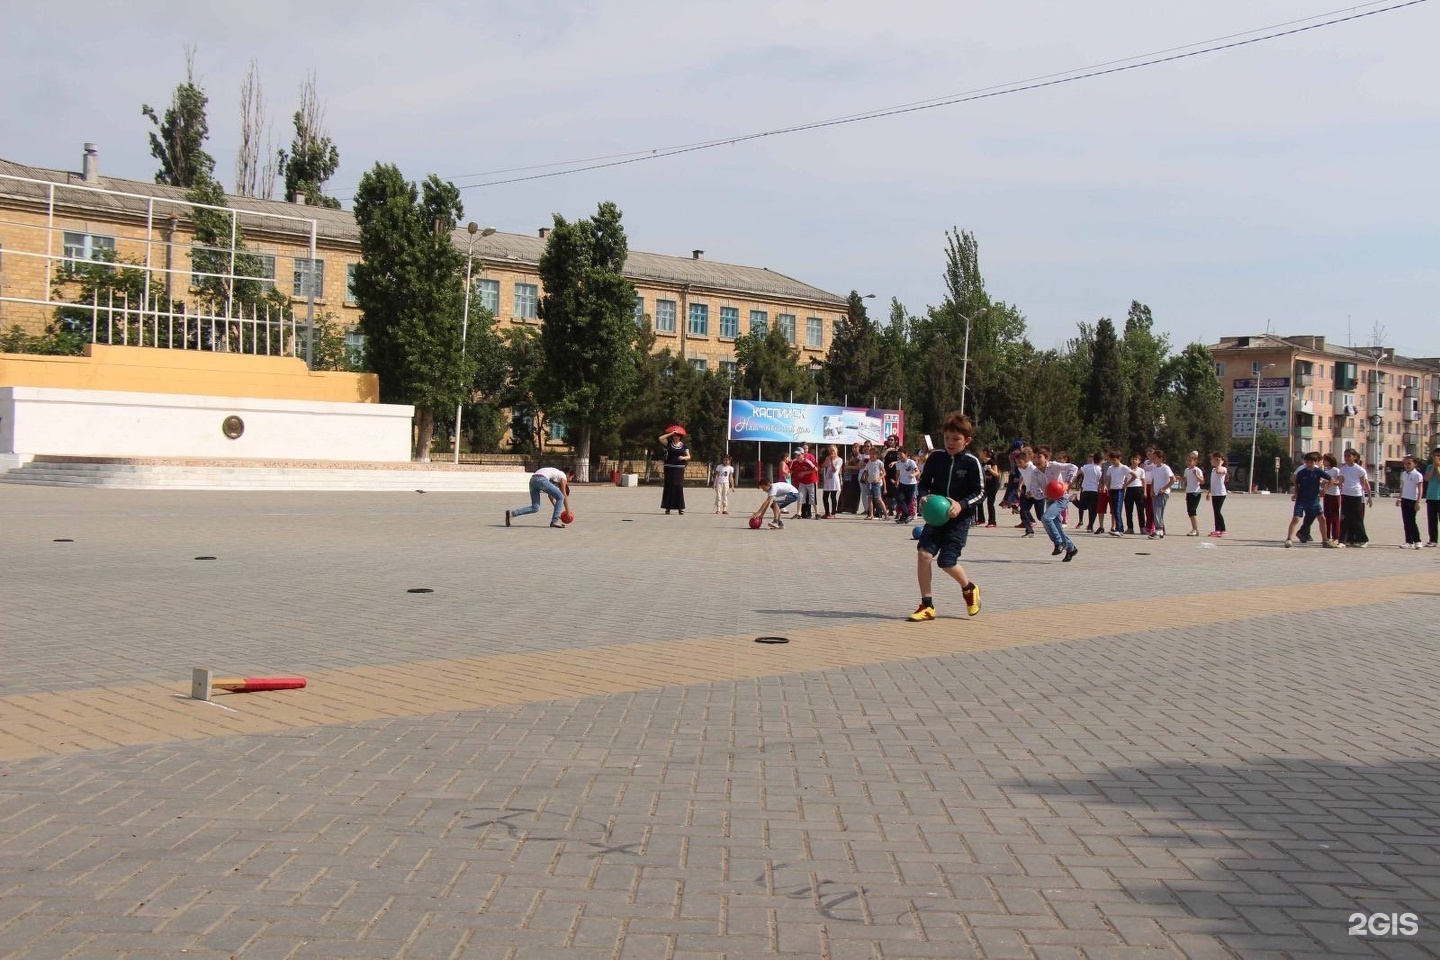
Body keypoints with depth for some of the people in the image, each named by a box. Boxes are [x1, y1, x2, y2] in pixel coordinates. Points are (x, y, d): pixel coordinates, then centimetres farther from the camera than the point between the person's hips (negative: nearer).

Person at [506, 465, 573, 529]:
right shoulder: (563, 476, 14)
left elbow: (550, 495, 39)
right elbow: (564, 495, 10)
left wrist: (558, 509, 39)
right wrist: (568, 511, 15)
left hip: (532, 480, 8)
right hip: (541, 479, -8)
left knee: (535, 508, 8)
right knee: (560, 498, 5)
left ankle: (511, 514, -1)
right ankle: (555, 521, 2)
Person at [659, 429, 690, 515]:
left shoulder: (684, 445, 9)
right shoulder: (669, 443, 5)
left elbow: (688, 457, 6)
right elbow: (660, 438, -9)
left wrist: (683, 457, -15)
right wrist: (671, 433, -8)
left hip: (679, 468, 1)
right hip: (669, 467, -1)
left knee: (679, 487, -3)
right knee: (669, 487, -2)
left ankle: (680, 508, 1)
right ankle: (668, 508, 0)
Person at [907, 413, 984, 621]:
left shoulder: (971, 462, -7)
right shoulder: (935, 457, 2)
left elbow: (980, 493, -5)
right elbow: (923, 482, 11)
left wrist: (962, 504, -22)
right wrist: (923, 496, -11)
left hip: (960, 518, -3)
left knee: (946, 562, -10)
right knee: (923, 553, -13)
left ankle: (969, 588, 24)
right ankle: (927, 606, -2)